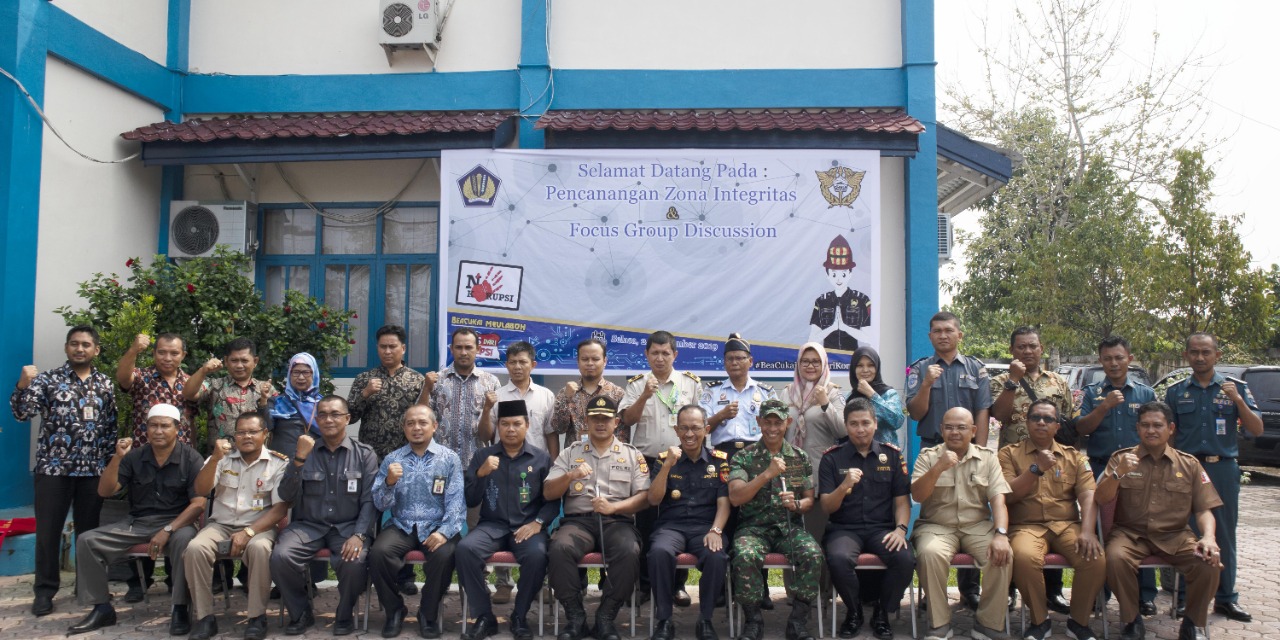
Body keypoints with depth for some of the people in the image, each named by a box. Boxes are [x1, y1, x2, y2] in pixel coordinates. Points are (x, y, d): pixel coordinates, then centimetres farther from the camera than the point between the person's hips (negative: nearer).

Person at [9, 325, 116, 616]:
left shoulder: (106, 384, 8)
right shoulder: (48, 379, 0)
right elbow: (22, 414, -10)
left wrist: (111, 460, 5)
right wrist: (23, 385, -27)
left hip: (93, 470, 2)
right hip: (53, 468, -2)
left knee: (89, 529, 10)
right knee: (48, 530, 3)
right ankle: (45, 591, 14)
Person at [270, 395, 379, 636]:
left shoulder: (365, 454, 4)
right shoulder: (305, 451, 10)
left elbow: (369, 501, -3)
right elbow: (285, 496, 0)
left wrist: (359, 535, -19)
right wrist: (299, 459, -14)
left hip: (348, 526, -2)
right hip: (308, 525, 2)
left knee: (355, 562, -32)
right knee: (280, 557, -27)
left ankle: (345, 616, 0)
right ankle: (300, 613, 1)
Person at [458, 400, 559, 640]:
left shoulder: (541, 457, 7)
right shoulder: (482, 456, 11)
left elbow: (553, 500, 4)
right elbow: (470, 501, 5)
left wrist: (537, 523, -13)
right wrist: (481, 473, -11)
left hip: (527, 526, -1)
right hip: (492, 524, 2)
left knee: (537, 555, -33)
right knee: (464, 549, -28)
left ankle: (519, 617, -8)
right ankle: (484, 617, -12)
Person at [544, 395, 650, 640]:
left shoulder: (632, 454, 13)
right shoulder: (570, 452, 15)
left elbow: (645, 497, 4)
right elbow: (548, 493, 9)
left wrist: (614, 507, -12)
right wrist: (570, 476, -11)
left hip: (617, 521, 0)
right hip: (578, 519, 1)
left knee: (630, 553, -33)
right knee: (559, 549, -32)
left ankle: (605, 617, -17)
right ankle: (575, 617, -16)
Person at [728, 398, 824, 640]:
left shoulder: (800, 457, 12)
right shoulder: (743, 457, 4)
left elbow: (809, 501, 14)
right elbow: (735, 498, -9)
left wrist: (796, 504, -11)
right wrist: (767, 473, -19)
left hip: (791, 526, 2)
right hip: (754, 526, -2)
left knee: (813, 554, -29)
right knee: (745, 556, -34)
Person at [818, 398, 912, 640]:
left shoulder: (892, 455, 8)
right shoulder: (832, 458, 3)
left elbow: (902, 500, 8)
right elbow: (826, 507, 0)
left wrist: (901, 529, -11)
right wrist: (844, 487, -20)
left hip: (882, 528, 1)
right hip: (844, 529, -1)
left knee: (905, 559, -29)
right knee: (838, 559, -33)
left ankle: (882, 613, 1)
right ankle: (854, 612, -1)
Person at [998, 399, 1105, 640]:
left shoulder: (1074, 456, 15)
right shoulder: (1009, 453, 8)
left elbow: (1088, 495, 1)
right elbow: (1007, 496, -3)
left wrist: (1087, 531, -16)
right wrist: (1036, 468, -13)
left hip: (1067, 525, 3)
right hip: (1027, 526, -2)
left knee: (1096, 558, -27)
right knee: (1025, 557, -35)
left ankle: (1079, 621, -1)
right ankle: (1039, 620, -9)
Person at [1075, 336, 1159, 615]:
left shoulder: (1146, 393, 9)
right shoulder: (1092, 393, 7)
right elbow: (1081, 429, -4)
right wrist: (1105, 406, -17)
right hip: (1101, 469, 0)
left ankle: (1145, 594, 12)